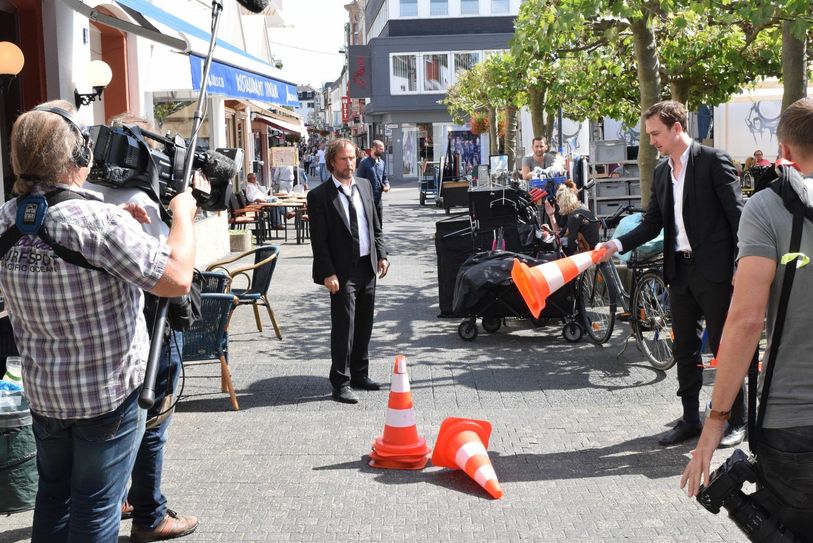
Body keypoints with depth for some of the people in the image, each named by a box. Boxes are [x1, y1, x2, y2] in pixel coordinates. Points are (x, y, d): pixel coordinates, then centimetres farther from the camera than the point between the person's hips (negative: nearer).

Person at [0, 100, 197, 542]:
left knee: (53, 494, 21)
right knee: (96, 506, 8)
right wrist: (182, 213, -11)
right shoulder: (97, 220, -25)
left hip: (42, 390, 6)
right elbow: (176, 278, -26)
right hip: (110, 392, -6)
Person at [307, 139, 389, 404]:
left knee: (364, 325, 15)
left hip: (367, 267, 6)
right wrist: (328, 273, -17)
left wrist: (381, 255, 6)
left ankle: (359, 374, 29)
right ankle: (341, 383, 6)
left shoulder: (364, 186, 10)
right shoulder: (319, 196, -9)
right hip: (342, 272, -6)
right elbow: (319, 241, -11)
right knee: (344, 327, -3)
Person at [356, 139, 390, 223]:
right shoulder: (364, 163, -8)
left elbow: (385, 177, 20)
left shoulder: (382, 163, 11)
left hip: (378, 198, 6)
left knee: (379, 223, 10)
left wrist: (387, 185, -2)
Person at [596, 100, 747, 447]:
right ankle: (690, 419, 23)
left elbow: (736, 214, -10)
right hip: (679, 271, 7)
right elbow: (652, 223, 11)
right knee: (685, 349, 12)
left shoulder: (713, 161, -8)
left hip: (714, 270, -7)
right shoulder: (661, 173, 12)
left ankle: (738, 422, 14)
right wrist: (619, 244, -5)